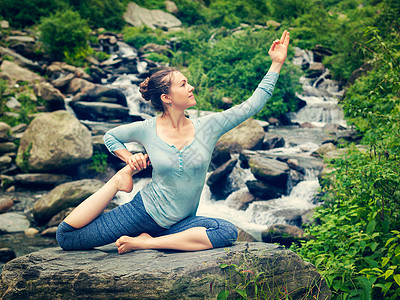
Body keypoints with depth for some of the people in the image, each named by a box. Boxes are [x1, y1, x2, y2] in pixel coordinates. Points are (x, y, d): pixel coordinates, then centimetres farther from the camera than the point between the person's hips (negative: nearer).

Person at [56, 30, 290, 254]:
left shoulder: (208, 126, -3)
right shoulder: (147, 129, -6)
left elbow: (252, 105, -5)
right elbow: (110, 136, 14)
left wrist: (276, 64, -6)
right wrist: (129, 159, -4)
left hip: (179, 221, 2)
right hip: (144, 211, -2)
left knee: (228, 232, -30)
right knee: (66, 235, -9)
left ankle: (146, 242, -20)